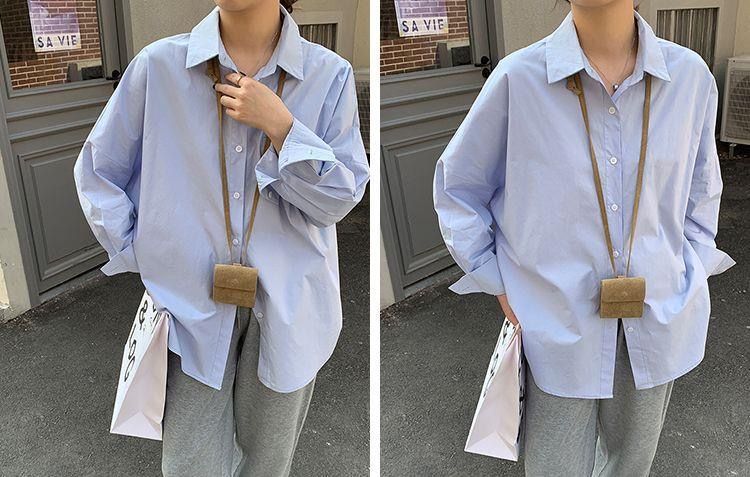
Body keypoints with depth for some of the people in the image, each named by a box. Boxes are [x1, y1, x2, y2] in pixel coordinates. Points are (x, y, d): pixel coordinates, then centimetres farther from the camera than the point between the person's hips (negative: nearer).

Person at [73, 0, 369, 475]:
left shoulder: (329, 74, -3)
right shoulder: (159, 64, -4)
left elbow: (340, 200, -6)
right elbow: (97, 172, 6)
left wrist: (281, 126, -18)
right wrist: (138, 263, 1)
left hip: (288, 306, 1)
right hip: (192, 302, -1)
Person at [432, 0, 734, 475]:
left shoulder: (691, 75, -4)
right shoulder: (518, 78, -12)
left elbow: (702, 190, 13)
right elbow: (457, 188, -1)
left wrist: (692, 276, 7)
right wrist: (501, 288, -4)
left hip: (661, 323, 3)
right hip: (557, 324, -3)